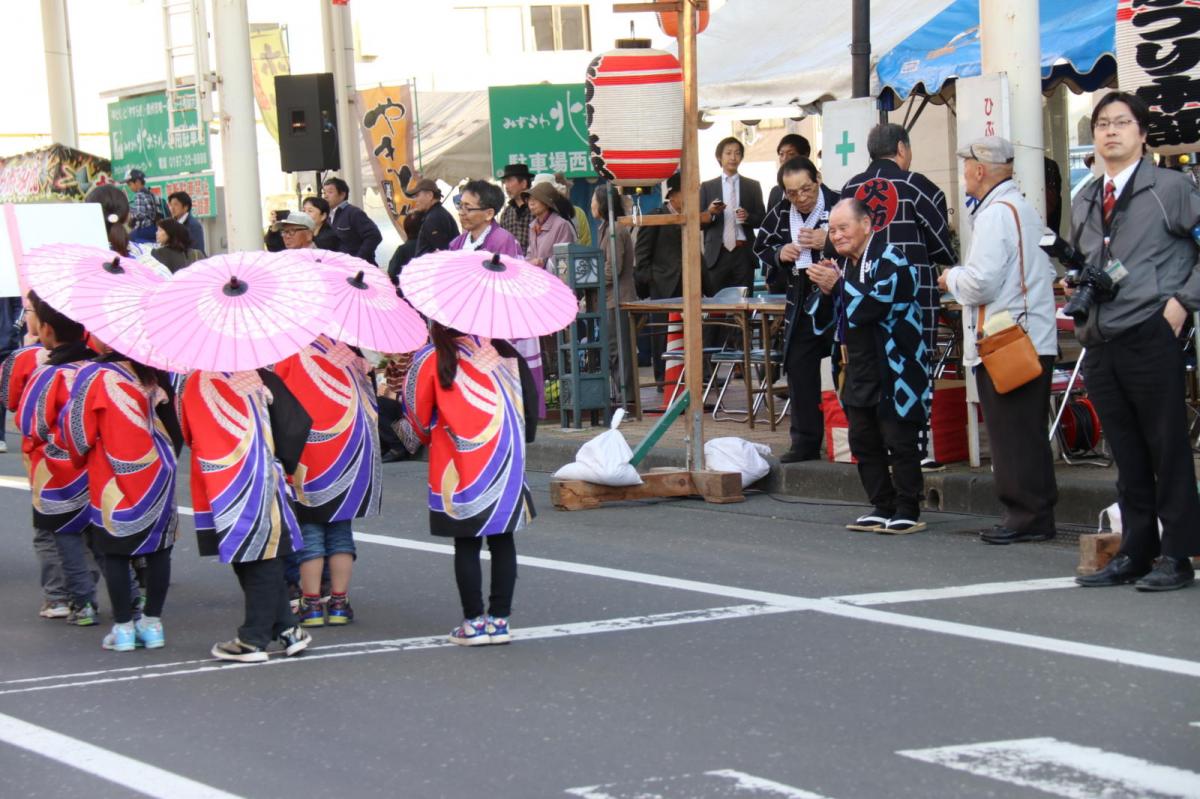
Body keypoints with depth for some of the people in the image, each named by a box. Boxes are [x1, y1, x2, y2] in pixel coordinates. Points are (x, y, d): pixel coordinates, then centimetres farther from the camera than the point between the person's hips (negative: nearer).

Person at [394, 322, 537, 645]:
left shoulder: (429, 359, -5)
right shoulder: (503, 351, 4)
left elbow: (417, 419, 3)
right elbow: (528, 405, 10)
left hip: (459, 469, -3)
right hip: (507, 463, 3)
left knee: (466, 545, 3)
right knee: (502, 541, 8)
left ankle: (474, 621, 4)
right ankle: (500, 618, 11)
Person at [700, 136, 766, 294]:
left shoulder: (752, 186, 13)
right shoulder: (707, 187, 11)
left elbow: (762, 220, 12)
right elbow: (699, 223, 8)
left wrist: (748, 217, -8)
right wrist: (710, 212, -12)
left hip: (743, 253, 0)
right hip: (716, 254, 0)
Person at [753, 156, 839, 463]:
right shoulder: (780, 214, 6)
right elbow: (760, 247, 20)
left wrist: (829, 243, -23)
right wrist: (779, 254, -1)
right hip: (801, 303, 6)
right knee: (799, 369, 8)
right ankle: (805, 442, 16)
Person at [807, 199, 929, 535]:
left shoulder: (890, 260, -11)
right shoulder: (841, 265, 14)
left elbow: (875, 306, -23)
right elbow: (821, 320, 13)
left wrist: (837, 285, -18)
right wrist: (824, 291, -6)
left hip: (894, 370, -8)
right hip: (859, 373, 8)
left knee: (899, 442, -4)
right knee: (863, 442, 10)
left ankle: (908, 511, 2)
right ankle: (882, 507, 18)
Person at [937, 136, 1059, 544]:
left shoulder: (995, 214, -14)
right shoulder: (1025, 209, 17)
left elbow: (982, 282, -22)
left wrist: (952, 278, -1)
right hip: (1035, 338, 10)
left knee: (1011, 432, -5)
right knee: (1028, 431, 13)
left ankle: (1026, 514, -3)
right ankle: (1036, 514, 17)